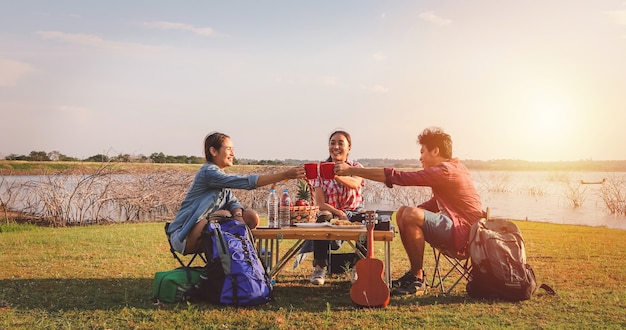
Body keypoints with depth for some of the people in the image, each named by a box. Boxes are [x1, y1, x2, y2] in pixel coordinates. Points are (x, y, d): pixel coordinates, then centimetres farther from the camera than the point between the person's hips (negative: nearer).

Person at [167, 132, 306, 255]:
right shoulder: (209, 172, -19)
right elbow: (247, 181, -27)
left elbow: (233, 202, 2)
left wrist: (238, 215, -23)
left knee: (251, 216, -5)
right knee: (224, 215, -33)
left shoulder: (221, 176, 12)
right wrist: (285, 175, -29)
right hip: (184, 236, -8)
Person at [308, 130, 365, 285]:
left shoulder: (356, 167, -1)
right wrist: (339, 213, -24)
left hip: (354, 213, 0)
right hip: (330, 212, 0)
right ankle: (319, 268, -24)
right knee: (323, 219, -34)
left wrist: (336, 175, -49)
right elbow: (321, 203, -7)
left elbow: (355, 184, -29)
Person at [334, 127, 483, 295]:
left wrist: (353, 170, -18)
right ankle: (414, 273, 9)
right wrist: (415, 211, 6)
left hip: (463, 233, -11)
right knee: (403, 212, 9)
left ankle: (417, 280, -14)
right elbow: (437, 202, 23)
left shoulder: (444, 171, -19)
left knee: (411, 215, -28)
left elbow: (397, 177, -22)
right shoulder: (453, 167, 14)